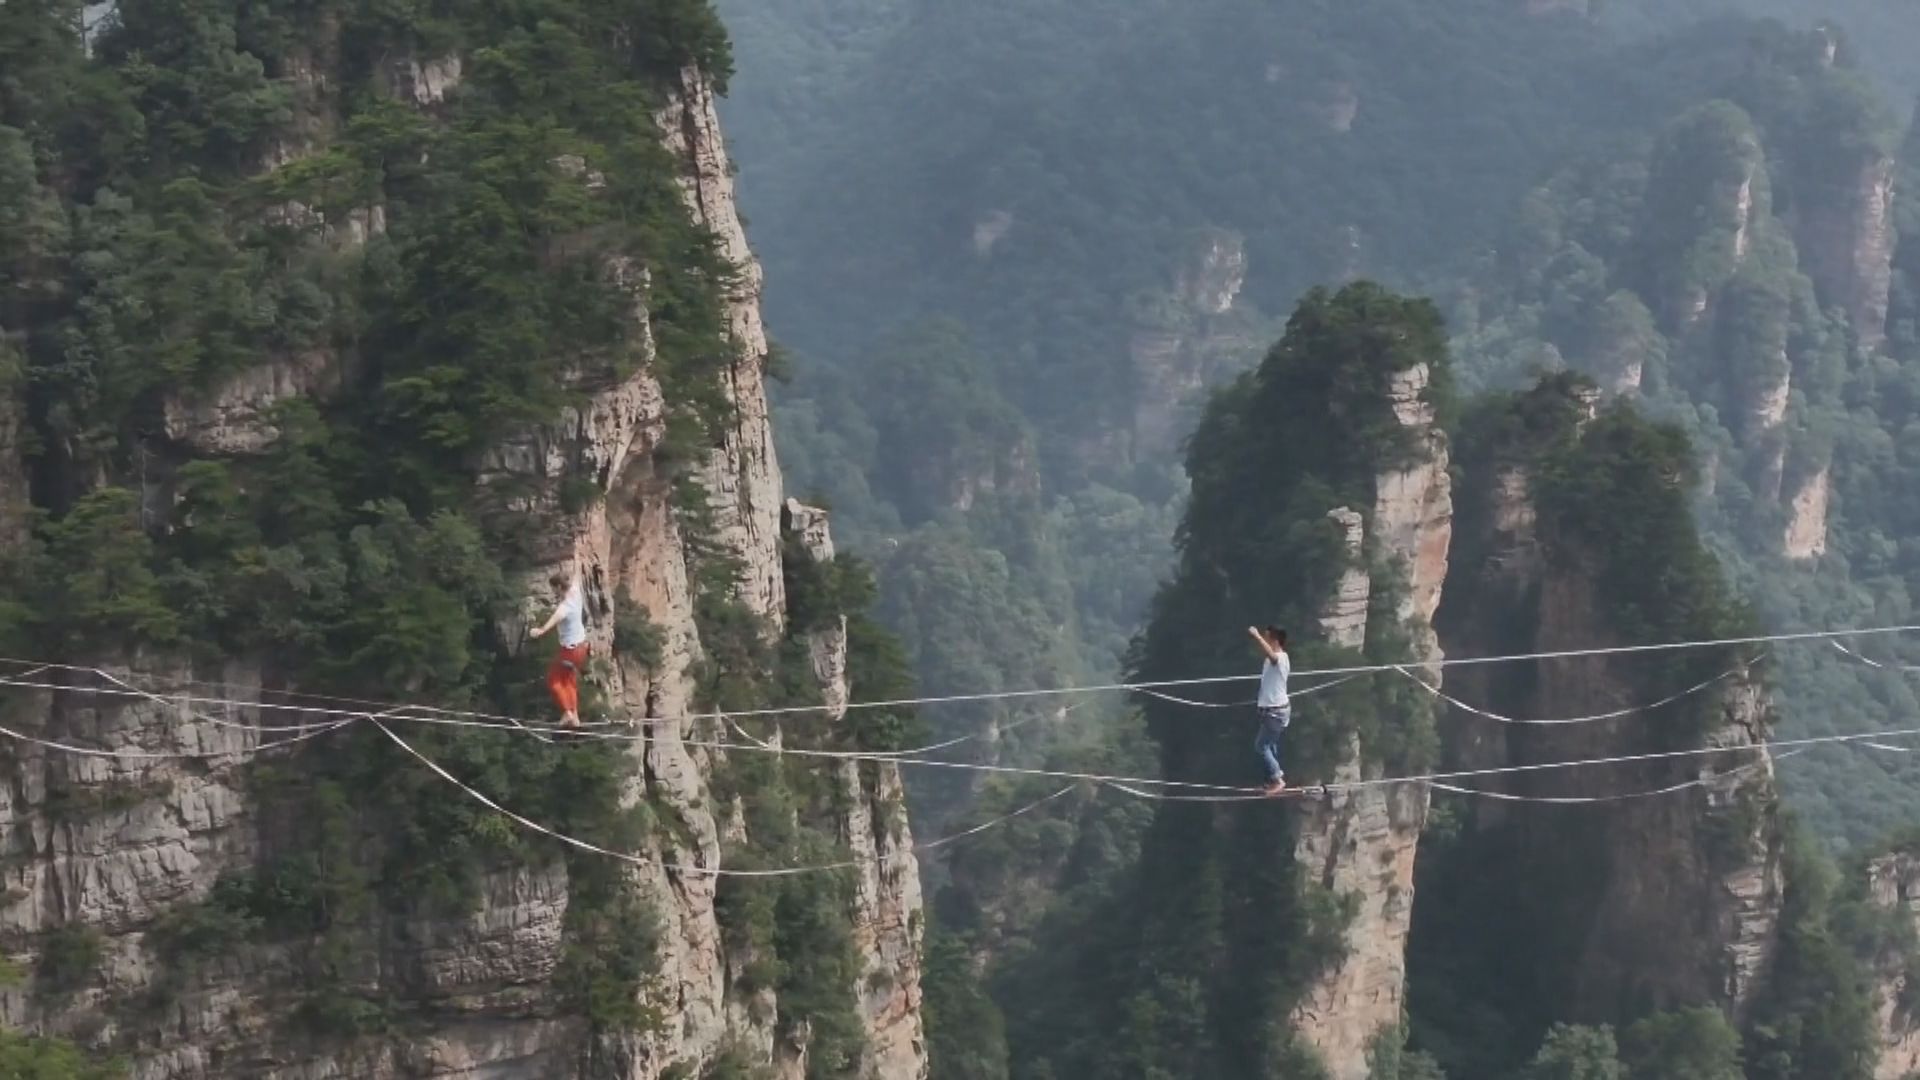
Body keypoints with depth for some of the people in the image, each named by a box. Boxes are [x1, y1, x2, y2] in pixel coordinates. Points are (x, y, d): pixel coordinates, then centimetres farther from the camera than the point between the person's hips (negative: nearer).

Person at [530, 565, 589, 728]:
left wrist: (542, 630, -71)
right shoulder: (575, 593, -5)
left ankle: (568, 712, -5)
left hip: (570, 649, -9)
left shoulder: (565, 606, -29)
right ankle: (575, 717, 27)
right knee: (569, 681, 22)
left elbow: (555, 618, -52)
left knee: (553, 680, 4)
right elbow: (576, 577, 17)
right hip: (581, 644, 9)